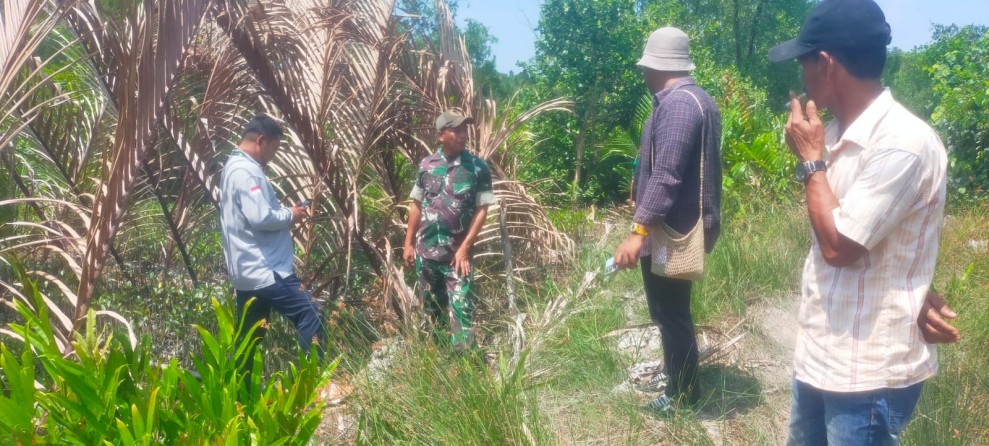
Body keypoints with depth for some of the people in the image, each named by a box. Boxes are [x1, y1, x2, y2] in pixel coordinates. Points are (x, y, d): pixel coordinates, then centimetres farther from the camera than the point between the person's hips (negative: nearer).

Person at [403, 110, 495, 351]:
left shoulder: (477, 167, -6)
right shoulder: (426, 165, 1)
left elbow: (482, 210, -7)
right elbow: (417, 206, 9)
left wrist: (464, 248, -11)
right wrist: (409, 243, 7)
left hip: (457, 253, -3)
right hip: (426, 252, 3)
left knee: (461, 310, -6)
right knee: (432, 309, 16)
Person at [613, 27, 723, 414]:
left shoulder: (676, 104, -20)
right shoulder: (696, 98, 13)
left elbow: (666, 175, -28)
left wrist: (638, 230, -31)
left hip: (671, 229, -11)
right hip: (685, 224, 11)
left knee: (670, 313, 3)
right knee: (673, 309, 23)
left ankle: (683, 393, 18)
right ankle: (676, 373, 40)